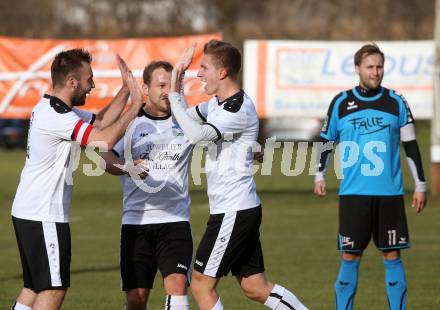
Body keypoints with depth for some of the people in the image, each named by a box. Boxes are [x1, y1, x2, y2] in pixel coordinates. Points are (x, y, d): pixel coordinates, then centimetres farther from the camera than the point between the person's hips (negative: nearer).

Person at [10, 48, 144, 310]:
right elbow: (105, 139, -27)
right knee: (54, 289, -7)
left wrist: (126, 88, 10)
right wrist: (136, 105, -18)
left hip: (28, 211, 10)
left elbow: (100, 121, 19)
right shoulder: (56, 116, -20)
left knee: (34, 287, 13)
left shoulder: (53, 109, 12)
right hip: (44, 217, -10)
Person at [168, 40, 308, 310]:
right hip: (242, 209, 10)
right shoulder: (217, 103, 12)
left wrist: (174, 94, -20)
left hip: (234, 212, -10)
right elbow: (189, 116, 25)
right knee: (256, 288, 10)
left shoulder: (240, 110, -18)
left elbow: (197, 134, -28)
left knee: (202, 285, -3)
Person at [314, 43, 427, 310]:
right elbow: (327, 141, 14)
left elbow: (411, 146, 8)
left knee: (392, 256, 1)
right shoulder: (341, 103, 4)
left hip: (390, 193, 0)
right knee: (350, 257, 1)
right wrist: (320, 176, 5)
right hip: (353, 193, 0)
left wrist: (420, 186, 6)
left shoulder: (396, 103, 4)